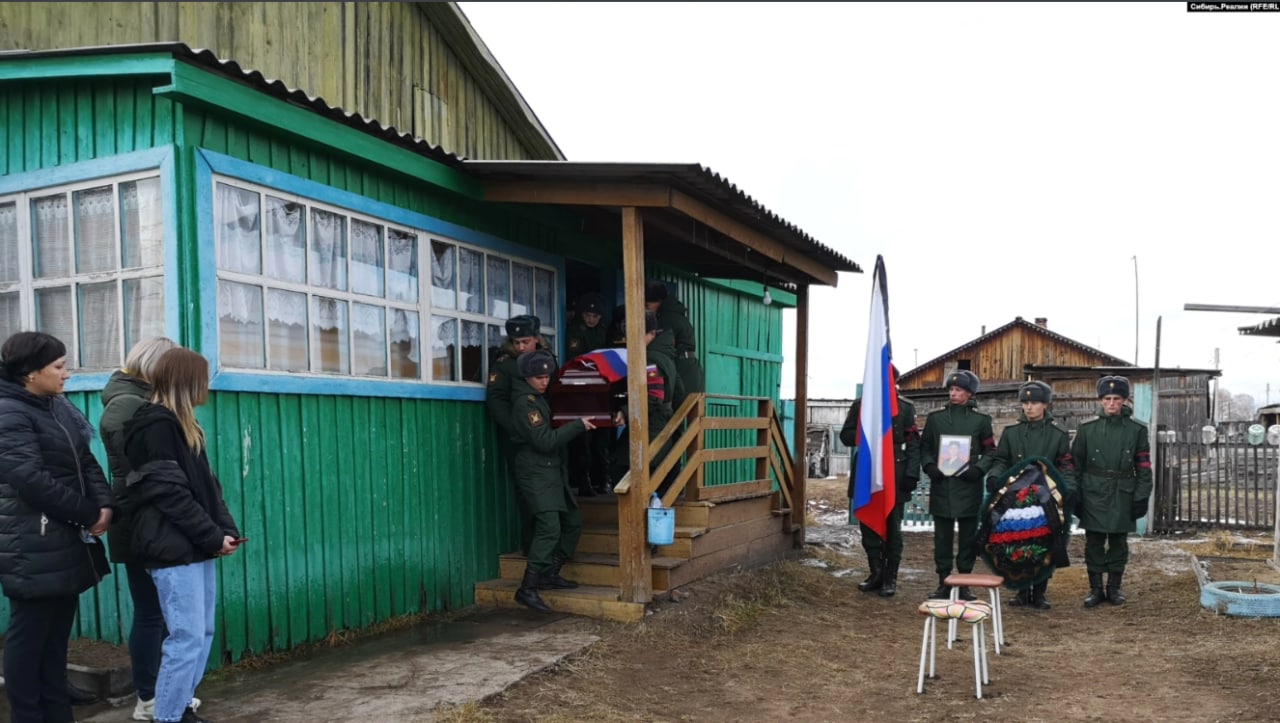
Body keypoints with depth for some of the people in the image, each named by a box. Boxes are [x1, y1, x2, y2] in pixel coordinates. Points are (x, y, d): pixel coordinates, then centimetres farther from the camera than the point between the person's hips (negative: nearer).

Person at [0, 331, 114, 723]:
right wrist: (89, 514, -14)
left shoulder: (58, 407, 12)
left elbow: (86, 463, 11)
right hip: (35, 546, -8)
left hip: (68, 540, 9)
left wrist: (105, 505, -6)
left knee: (57, 633, 15)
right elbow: (33, 480, -21)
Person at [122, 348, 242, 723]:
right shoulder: (155, 426, -11)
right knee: (187, 636, -7)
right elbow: (169, 493, -17)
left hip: (197, 547, 9)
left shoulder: (182, 424, 17)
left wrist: (226, 530, 2)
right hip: (174, 549, -9)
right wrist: (213, 537, -13)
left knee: (203, 633, 12)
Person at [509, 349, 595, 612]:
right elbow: (545, 440, -21)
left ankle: (549, 574, 18)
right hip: (535, 474, -10)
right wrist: (578, 425, -17)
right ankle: (527, 589, -16)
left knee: (573, 520, 11)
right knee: (550, 527, -19)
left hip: (552, 471, 10)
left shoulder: (538, 399, 16)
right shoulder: (524, 403, -14)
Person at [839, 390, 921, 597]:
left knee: (892, 528, 2)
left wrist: (911, 474, -10)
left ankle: (890, 578, 9)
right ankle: (876, 574, 18)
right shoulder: (860, 405, 7)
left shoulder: (906, 407, 4)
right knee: (868, 526, 6)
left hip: (896, 476, -2)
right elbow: (846, 436, 4)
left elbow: (913, 443, 0)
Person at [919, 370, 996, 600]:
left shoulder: (981, 420, 5)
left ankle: (964, 583, 14)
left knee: (968, 536, 5)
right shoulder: (935, 417, 8)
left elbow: (990, 451, 6)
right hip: (941, 486, 1)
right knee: (942, 537, 5)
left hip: (969, 486, -1)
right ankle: (943, 583, 13)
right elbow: (924, 447, 10)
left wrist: (978, 469, -11)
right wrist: (929, 466, -8)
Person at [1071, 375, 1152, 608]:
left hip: (1123, 495, 0)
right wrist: (1074, 496, 0)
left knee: (1118, 543, 9)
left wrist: (1141, 497, -3)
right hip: (1094, 493, 0)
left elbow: (1143, 466, 3)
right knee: (1094, 543, 4)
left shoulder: (1136, 429, 2)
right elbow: (1076, 463, 4)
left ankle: (1114, 588, 21)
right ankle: (1096, 589, 14)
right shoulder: (1087, 428, 2)